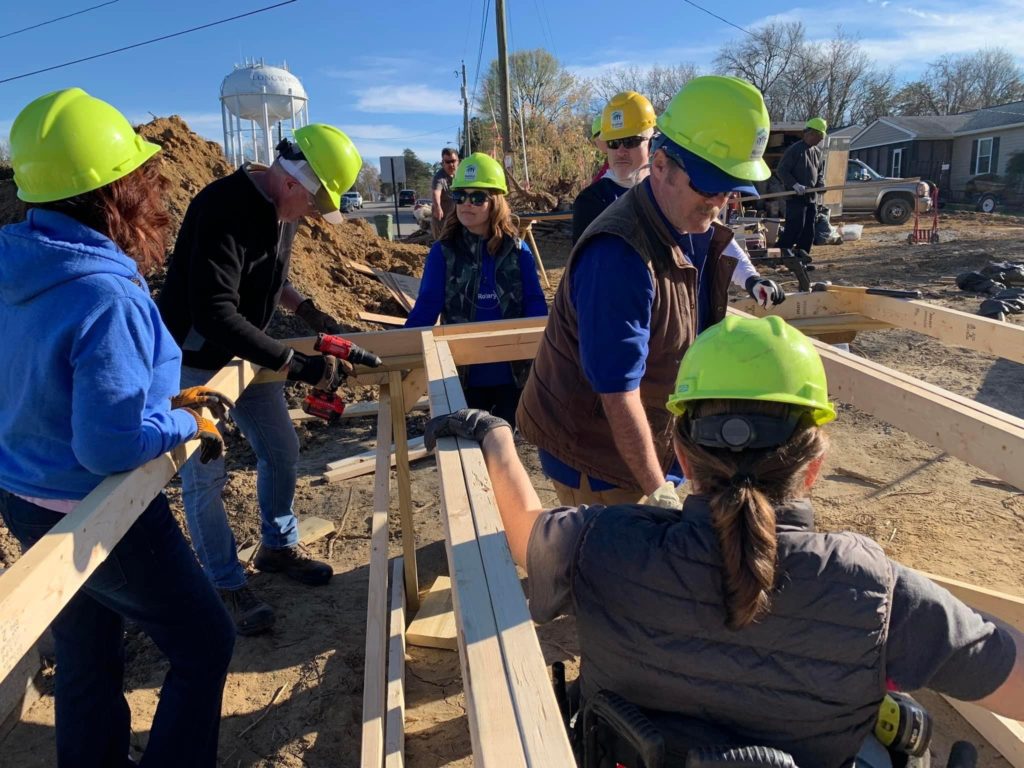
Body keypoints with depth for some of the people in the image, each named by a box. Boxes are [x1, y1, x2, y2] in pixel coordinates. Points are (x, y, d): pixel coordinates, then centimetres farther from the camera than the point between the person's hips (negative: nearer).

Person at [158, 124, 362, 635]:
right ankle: (226, 585, 18)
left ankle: (277, 547, 34)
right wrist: (297, 365, -37)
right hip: (192, 361, -8)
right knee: (204, 476, 1)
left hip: (244, 352, 8)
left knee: (281, 450, 13)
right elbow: (215, 314, -37)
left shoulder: (281, 209, -2)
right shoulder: (224, 210, -30)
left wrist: (308, 311, 2)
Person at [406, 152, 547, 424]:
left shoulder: (517, 250, -3)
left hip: (512, 372, 1)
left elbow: (535, 306, -4)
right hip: (464, 374, 0)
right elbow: (426, 308, -7)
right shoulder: (443, 252, -5)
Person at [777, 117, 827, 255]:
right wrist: (795, 185, -23)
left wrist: (821, 185, 1)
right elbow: (781, 171, -12)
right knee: (795, 229, -13)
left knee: (808, 233, 8)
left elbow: (820, 172, 22)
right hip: (796, 197, -8)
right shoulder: (795, 149, -10)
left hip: (812, 198, 8)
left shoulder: (819, 151, 13)